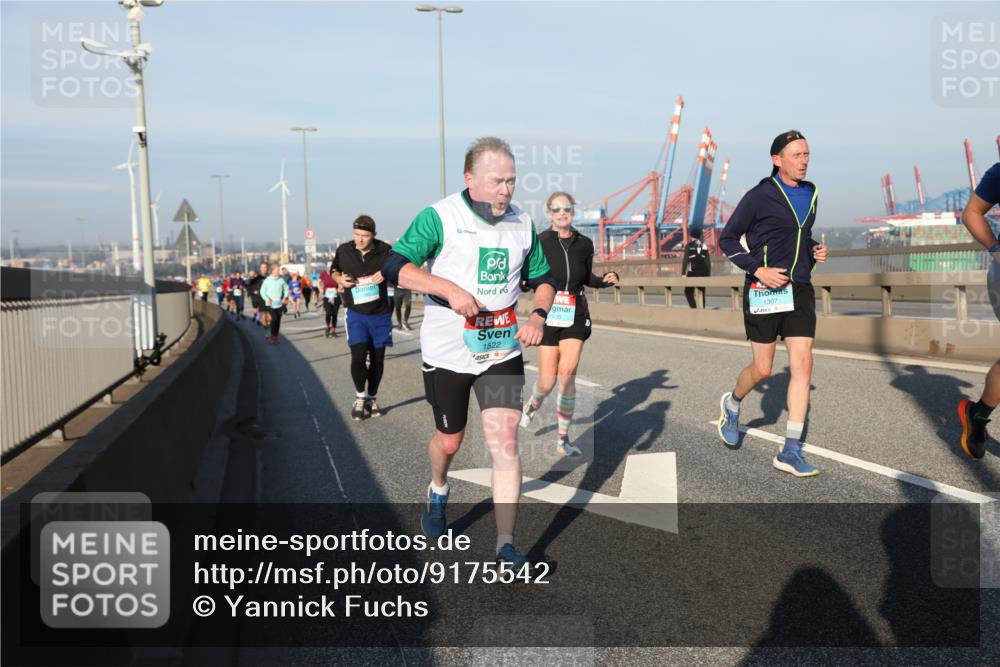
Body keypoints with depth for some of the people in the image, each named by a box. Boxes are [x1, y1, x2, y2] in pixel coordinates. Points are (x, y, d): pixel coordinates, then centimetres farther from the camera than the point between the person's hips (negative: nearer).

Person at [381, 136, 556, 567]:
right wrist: (450, 289, -28)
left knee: (505, 442, -8)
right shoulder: (439, 217, -11)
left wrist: (539, 315, -6)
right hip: (447, 352, -2)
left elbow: (542, 277, 15)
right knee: (449, 441, 13)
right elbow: (395, 266, -17)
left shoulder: (522, 222, 4)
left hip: (502, 351, 3)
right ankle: (438, 492, 48)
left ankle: (506, 545, 1)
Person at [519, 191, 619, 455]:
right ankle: (533, 404, 38)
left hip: (576, 315, 2)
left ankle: (562, 439, 3)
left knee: (567, 374, -12)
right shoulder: (539, 242, -6)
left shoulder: (584, 244, 4)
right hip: (548, 314, -2)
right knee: (547, 382, 0)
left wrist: (607, 279, -1)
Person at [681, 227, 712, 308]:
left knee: (688, 292, 4)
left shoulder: (689, 246, -2)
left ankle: (694, 308, -13)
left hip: (693, 272, -4)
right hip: (703, 272, 4)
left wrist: (683, 274, -8)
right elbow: (708, 261, 6)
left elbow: (685, 261, -8)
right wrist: (709, 274, 11)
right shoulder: (704, 246, 8)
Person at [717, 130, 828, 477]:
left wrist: (814, 250, 7)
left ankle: (790, 452, 0)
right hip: (765, 289, -5)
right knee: (763, 369, 2)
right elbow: (727, 239, -4)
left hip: (800, 289, 5)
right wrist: (758, 269, -14)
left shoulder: (810, 194, 12)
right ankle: (732, 403, 37)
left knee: (803, 364, -5)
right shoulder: (759, 196, -7)